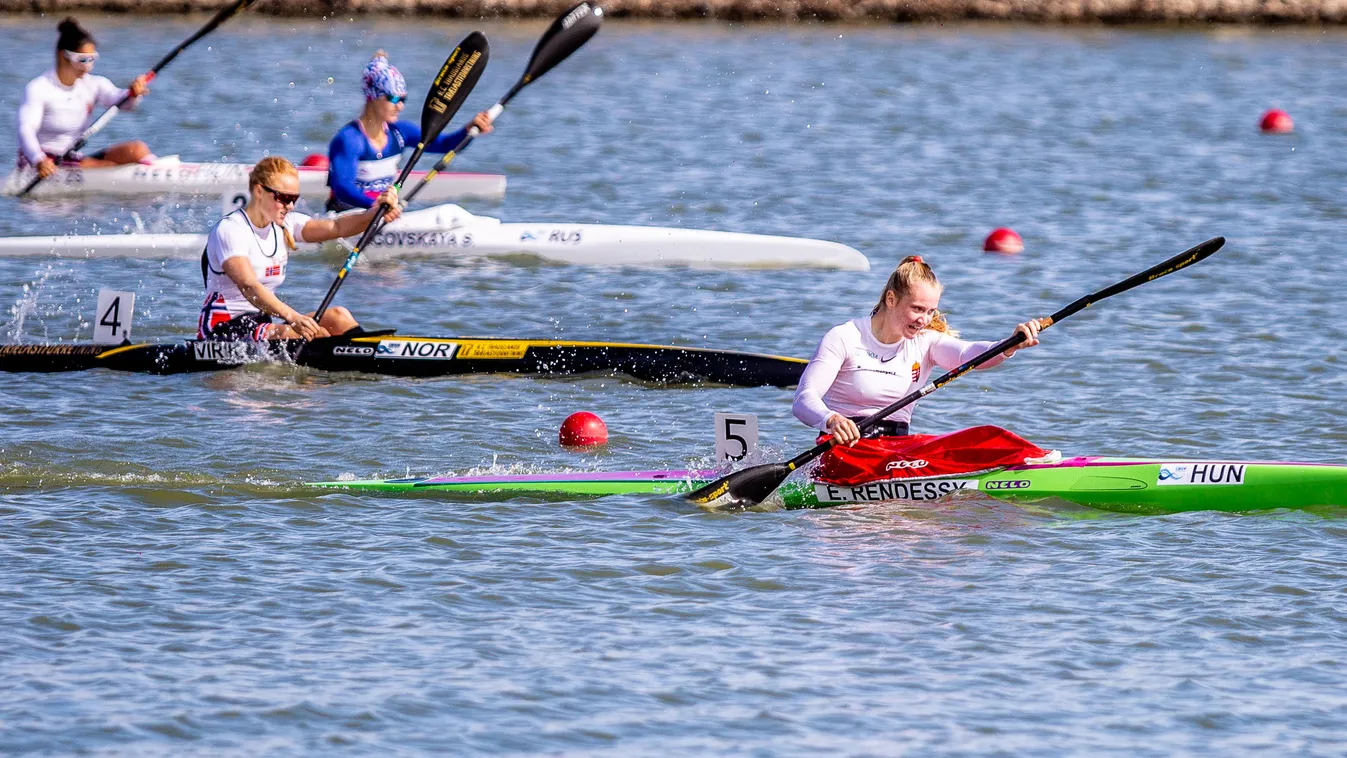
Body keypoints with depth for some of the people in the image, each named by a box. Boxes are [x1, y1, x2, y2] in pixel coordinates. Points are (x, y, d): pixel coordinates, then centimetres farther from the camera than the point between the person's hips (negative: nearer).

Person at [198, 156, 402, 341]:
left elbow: (335, 227, -7)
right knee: (315, 334, -27)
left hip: (262, 322, 8)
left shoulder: (285, 227, 9)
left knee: (337, 316, -10)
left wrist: (376, 213, -26)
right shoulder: (230, 229, -15)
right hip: (223, 328, -8)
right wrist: (291, 317, -44)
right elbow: (247, 285, -30)